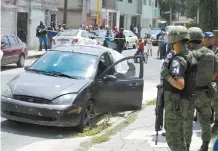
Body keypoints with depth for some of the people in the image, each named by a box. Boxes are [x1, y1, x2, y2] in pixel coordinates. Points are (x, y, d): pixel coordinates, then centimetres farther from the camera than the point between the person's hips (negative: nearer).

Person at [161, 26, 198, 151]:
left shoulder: (177, 60, -22)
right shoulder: (190, 57, 8)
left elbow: (180, 85, -31)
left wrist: (166, 75, -18)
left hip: (174, 104, -9)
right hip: (184, 102, 9)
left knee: (173, 138, -1)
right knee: (179, 136, 21)